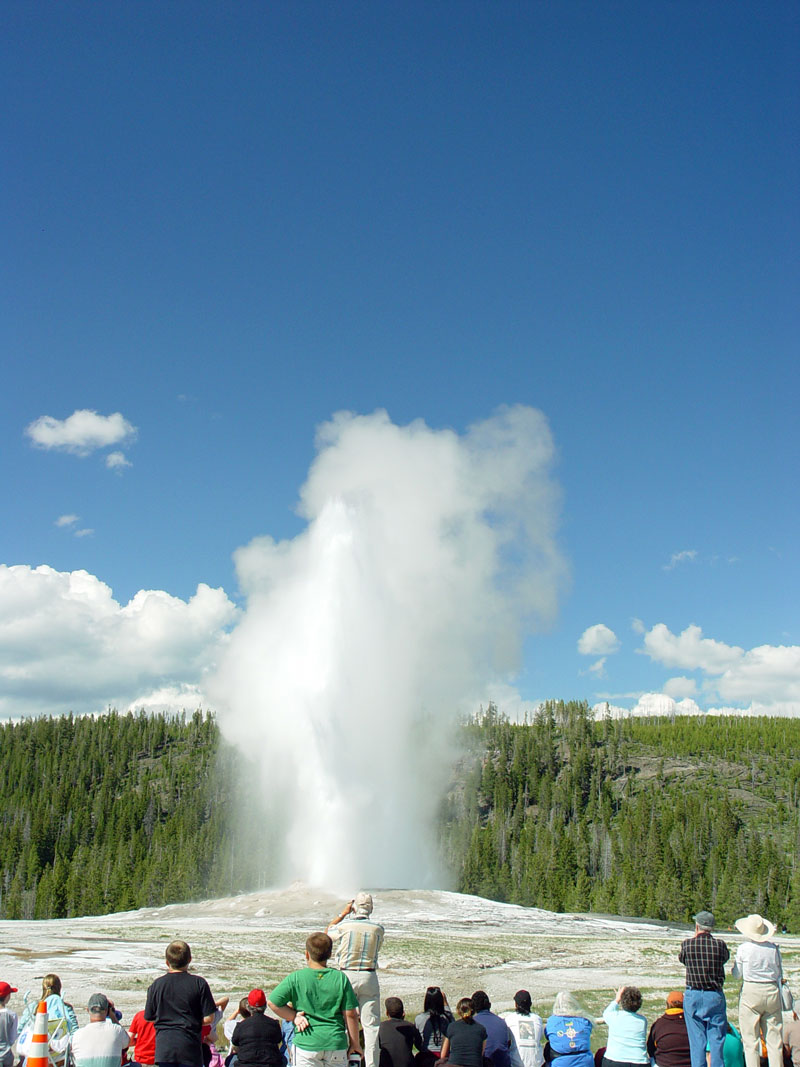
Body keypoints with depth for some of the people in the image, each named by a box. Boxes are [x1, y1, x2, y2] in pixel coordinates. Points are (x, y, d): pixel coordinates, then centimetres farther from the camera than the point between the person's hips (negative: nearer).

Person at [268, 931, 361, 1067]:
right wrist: (355, 1043, 11)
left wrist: (294, 1017, 2)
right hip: (336, 1043, 2)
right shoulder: (341, 978, -3)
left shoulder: (296, 978, -6)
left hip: (307, 1043, -2)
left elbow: (273, 1002, -8)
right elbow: (350, 1014, -1)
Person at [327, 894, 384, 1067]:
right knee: (371, 1024, 5)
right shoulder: (378, 929, -4)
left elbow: (328, 931, 13)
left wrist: (343, 913, 16)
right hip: (369, 977, 1)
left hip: (347, 976, -1)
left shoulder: (344, 926, -8)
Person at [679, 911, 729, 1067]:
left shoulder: (687, 944, -9)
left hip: (693, 996, 0)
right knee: (717, 1038, 9)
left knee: (697, 1038, 8)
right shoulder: (719, 944, -10)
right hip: (715, 996, 0)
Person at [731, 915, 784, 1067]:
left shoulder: (743, 948, -8)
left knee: (751, 1038, 3)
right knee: (774, 1037, 10)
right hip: (772, 991, 3)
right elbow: (779, 974, 9)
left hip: (751, 992, -3)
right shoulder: (774, 948, 1)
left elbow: (736, 974, 1)